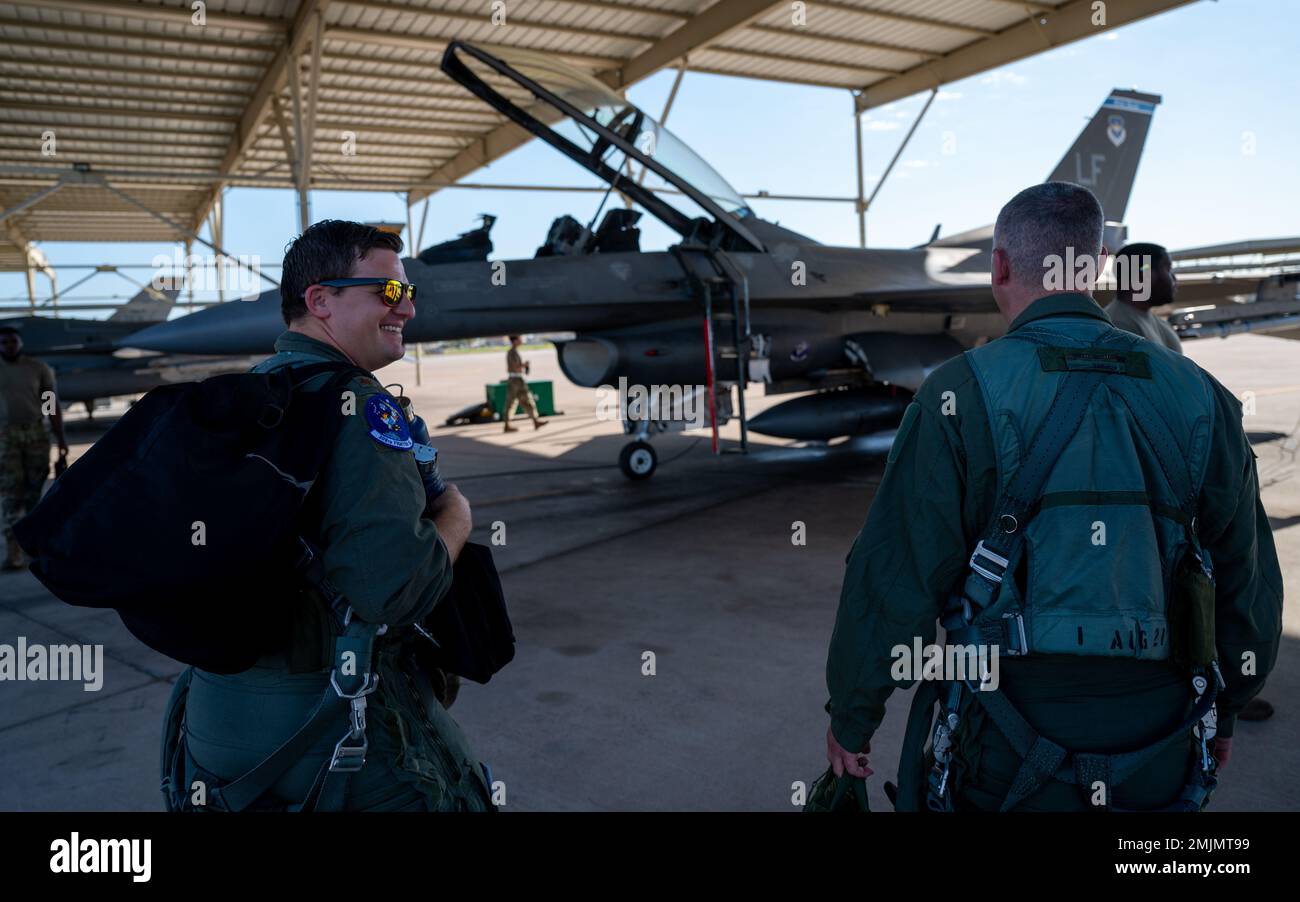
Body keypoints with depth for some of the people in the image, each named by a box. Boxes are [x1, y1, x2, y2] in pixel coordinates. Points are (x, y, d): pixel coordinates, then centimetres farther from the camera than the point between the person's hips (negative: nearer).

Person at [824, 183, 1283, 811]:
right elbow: (1250, 587, 8)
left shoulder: (961, 396, -14)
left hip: (1013, 761, -4)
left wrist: (850, 716, 1)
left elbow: (896, 582, -13)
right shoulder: (1199, 397, 0)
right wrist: (1224, 709, 23)